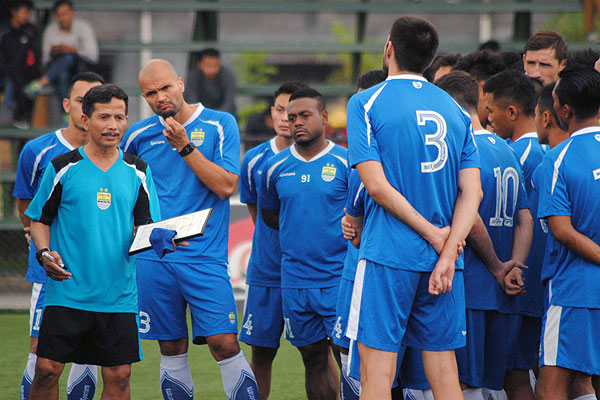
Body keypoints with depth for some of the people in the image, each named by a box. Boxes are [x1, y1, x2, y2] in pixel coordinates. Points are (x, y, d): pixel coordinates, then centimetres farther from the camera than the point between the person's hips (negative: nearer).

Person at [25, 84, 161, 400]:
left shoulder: (137, 172, 8)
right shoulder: (62, 168, 0)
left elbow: (147, 226, 11)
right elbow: (39, 219, 8)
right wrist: (44, 253, -10)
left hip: (119, 296, 2)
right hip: (67, 290, -2)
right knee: (47, 370, -8)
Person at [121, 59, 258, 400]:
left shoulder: (220, 125, 0)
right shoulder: (139, 135, 8)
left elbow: (226, 186, -9)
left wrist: (185, 147, -13)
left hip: (204, 256, -3)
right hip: (153, 258, 3)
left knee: (224, 343, -12)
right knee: (172, 350, 6)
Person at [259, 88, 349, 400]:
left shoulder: (346, 163, -4)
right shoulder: (276, 167, 8)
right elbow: (268, 213, 22)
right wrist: (298, 232, 13)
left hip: (340, 278, -4)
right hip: (294, 279, 4)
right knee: (314, 360, 9)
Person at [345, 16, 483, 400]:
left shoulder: (366, 103, -3)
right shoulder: (456, 111, 11)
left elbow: (377, 186, -11)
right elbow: (472, 192, 2)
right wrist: (446, 254, -6)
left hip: (388, 255, -5)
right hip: (443, 260, 5)